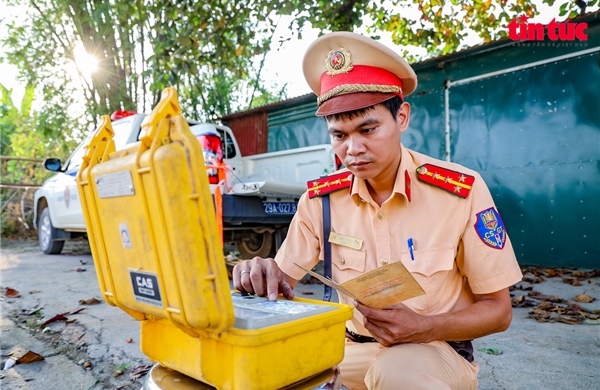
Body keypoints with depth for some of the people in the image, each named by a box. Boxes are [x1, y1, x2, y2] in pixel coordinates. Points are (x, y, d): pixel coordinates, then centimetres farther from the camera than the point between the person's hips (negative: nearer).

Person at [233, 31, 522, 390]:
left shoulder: (462, 190, -16)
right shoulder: (321, 199, -7)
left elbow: (498, 310, -8)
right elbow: (282, 279, 0)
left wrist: (425, 329, -27)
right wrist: (261, 276, -25)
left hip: (438, 349, -4)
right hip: (354, 348, 5)